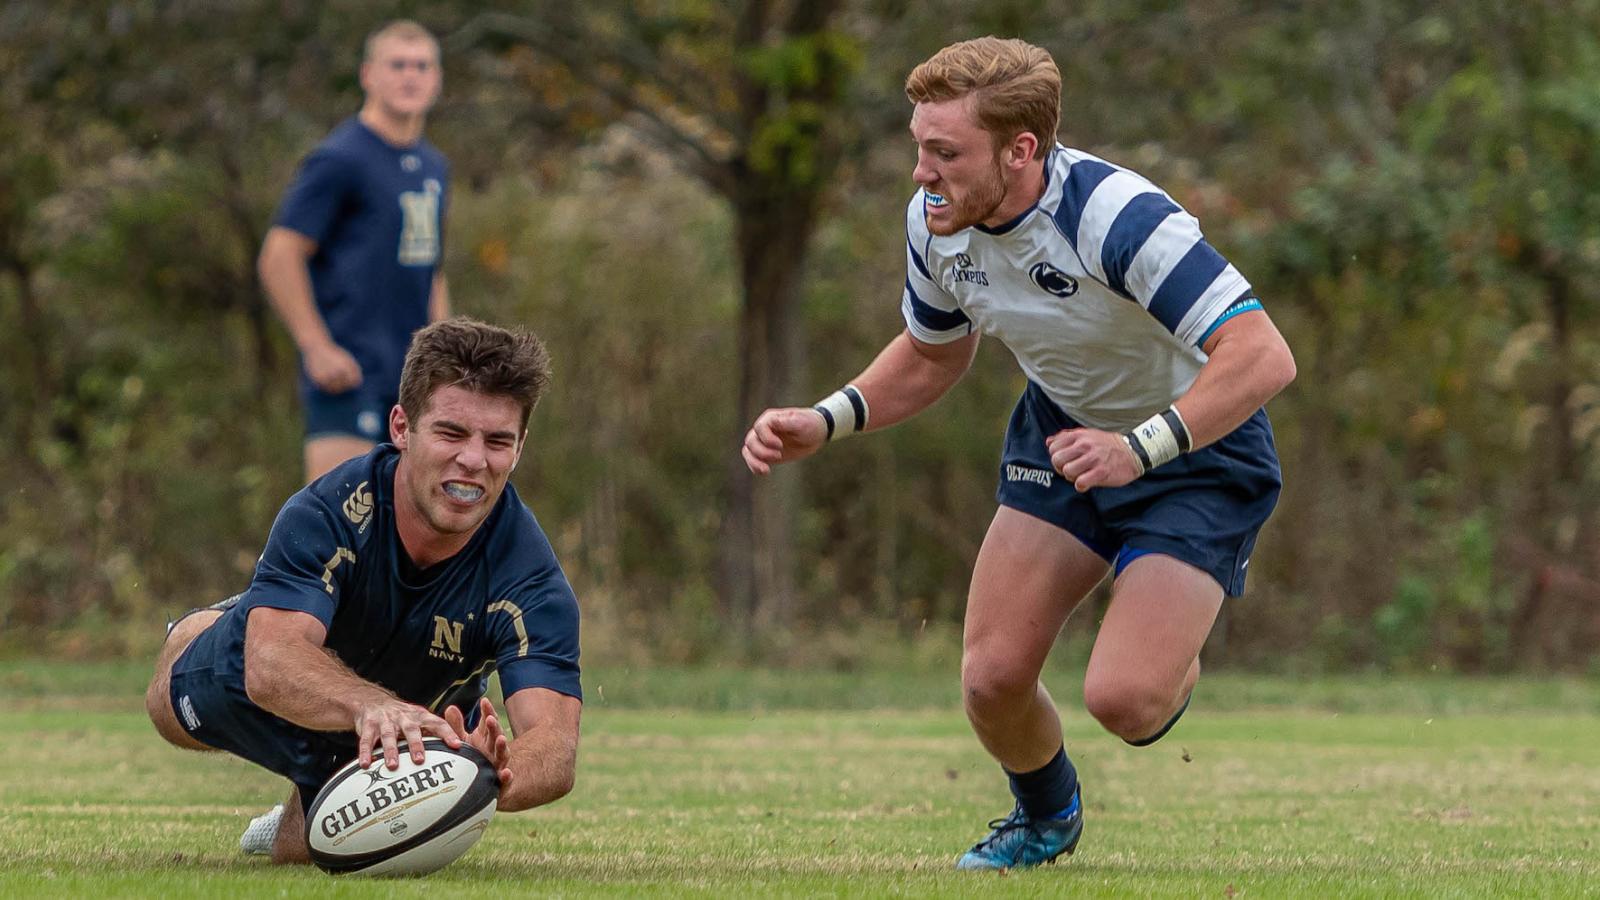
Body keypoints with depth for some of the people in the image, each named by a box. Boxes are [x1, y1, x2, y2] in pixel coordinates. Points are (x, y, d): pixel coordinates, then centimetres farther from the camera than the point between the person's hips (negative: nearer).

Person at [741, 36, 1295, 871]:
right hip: (1061, 431, 6)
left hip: (1199, 452, -6)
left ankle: (1172, 661, 18)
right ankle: (1045, 818, 30)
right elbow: (933, 354, 10)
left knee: (1120, 699, -21)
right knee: (991, 678, -5)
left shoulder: (1114, 216, -34)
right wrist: (822, 422, -5)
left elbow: (1263, 356, -38)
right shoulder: (936, 223, -12)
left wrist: (1139, 448, -46)